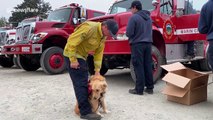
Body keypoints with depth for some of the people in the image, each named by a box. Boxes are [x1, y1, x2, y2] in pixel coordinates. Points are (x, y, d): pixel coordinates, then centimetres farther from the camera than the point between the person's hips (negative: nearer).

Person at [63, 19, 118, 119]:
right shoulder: (89, 28, -26)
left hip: (82, 56, 9)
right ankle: (85, 112, -6)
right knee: (80, 83, -11)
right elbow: (72, 41, -27)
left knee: (84, 81, 17)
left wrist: (97, 70, -1)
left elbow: (99, 52, 3)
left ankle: (83, 104, 33)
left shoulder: (103, 36, 2)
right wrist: (73, 60, -26)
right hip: (73, 55, -9)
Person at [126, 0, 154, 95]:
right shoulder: (148, 17, 16)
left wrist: (133, 36, 8)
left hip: (138, 44, -7)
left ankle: (139, 89, 2)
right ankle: (149, 88, 17)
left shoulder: (134, 17, -10)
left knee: (138, 67, -3)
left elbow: (129, 33, -12)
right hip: (148, 43, 7)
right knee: (148, 66, 10)